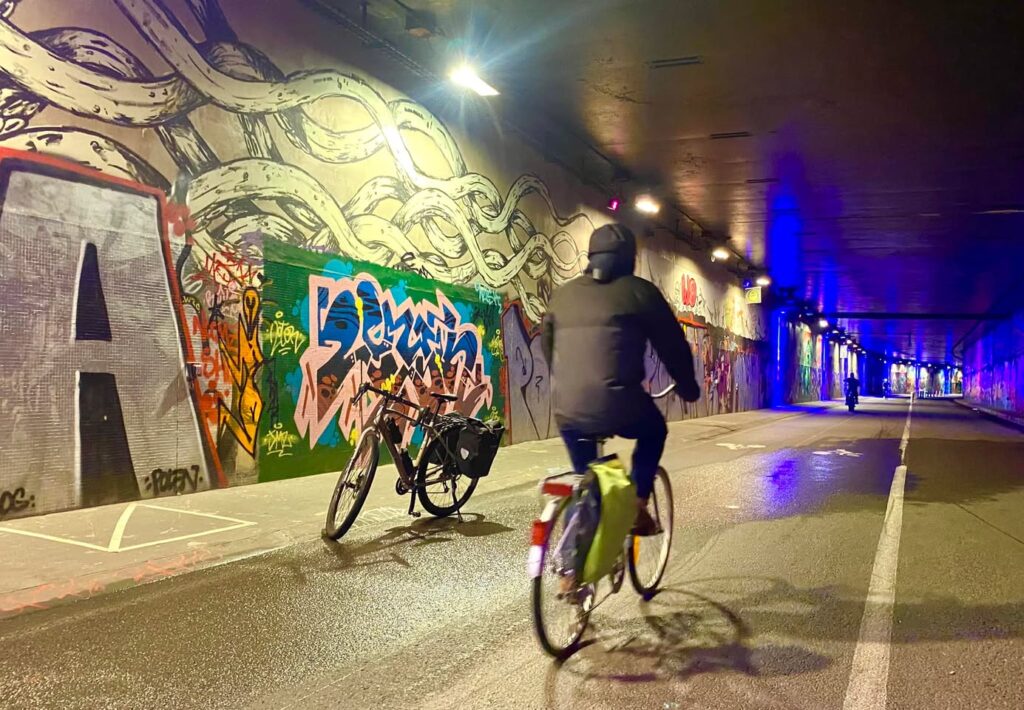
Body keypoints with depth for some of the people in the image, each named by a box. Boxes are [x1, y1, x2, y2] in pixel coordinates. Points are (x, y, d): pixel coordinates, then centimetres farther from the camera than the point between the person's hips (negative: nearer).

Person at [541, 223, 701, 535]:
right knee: (654, 431, 29)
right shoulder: (640, 291, 6)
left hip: (567, 410, 4)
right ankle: (637, 507, 20)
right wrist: (688, 387, 28)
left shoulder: (563, 293, 17)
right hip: (618, 404, -3)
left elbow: (547, 346, 27)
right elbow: (672, 345, 11)